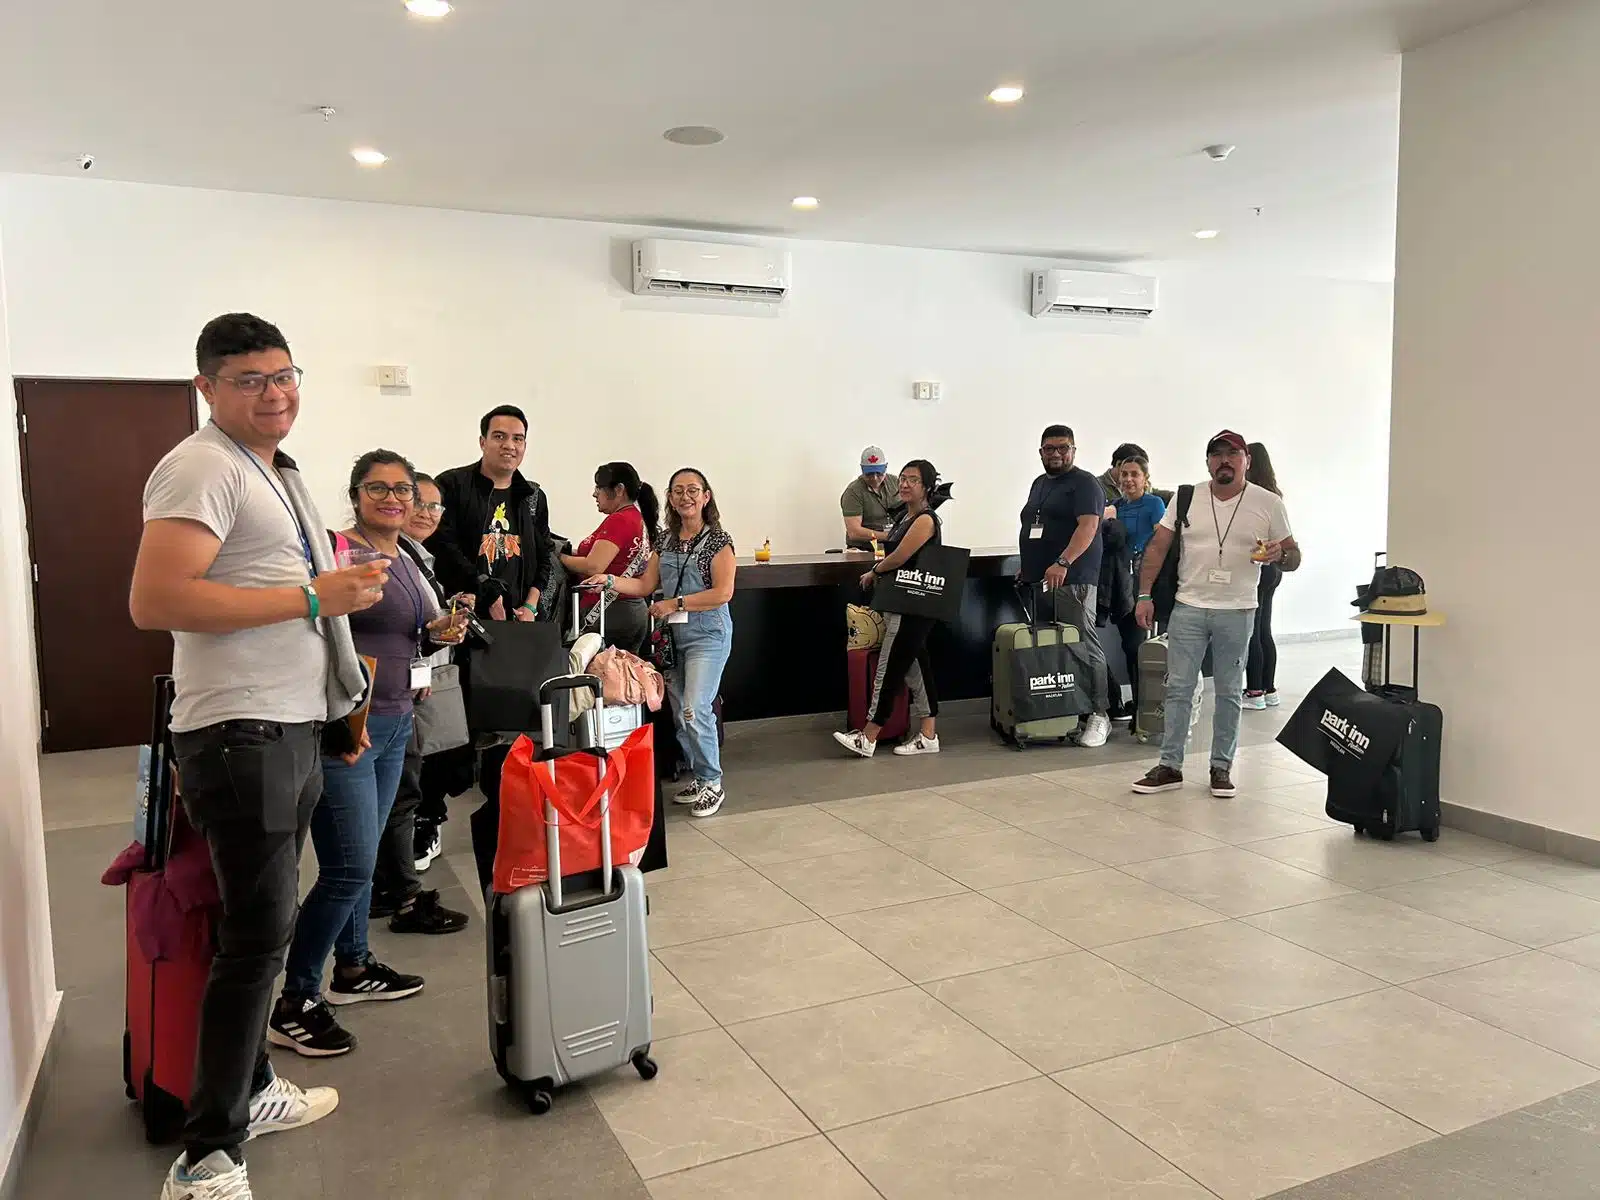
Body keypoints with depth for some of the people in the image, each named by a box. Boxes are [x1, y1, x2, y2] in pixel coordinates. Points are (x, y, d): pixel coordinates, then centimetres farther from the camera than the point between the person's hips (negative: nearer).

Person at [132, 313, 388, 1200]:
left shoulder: (276, 470, 18)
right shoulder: (204, 466, -13)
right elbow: (154, 600, -24)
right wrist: (312, 597, -22)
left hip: (291, 728, 10)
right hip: (242, 735, -10)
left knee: (262, 927, 17)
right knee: (257, 935, -7)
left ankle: (249, 1092, 31)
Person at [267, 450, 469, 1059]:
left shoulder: (407, 562, 14)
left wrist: (440, 632, 4)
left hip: (394, 727, 8)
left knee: (360, 857, 18)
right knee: (350, 866, -9)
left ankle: (352, 969, 32)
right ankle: (295, 1004, 3)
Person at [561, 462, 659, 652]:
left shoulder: (618, 520, -12)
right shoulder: (639, 518, 16)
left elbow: (593, 567, -19)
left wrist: (559, 556, -6)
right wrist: (570, 551, 11)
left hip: (609, 613, -10)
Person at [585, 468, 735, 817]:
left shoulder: (717, 540, -7)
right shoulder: (665, 540, 11)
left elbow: (723, 592, -15)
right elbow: (646, 585, 10)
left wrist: (675, 603, -15)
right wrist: (610, 581, -5)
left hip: (707, 634, -6)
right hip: (673, 635, 6)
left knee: (695, 710, -14)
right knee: (679, 713, 9)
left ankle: (713, 784, 2)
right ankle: (700, 778, 23)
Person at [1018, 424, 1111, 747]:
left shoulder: (1084, 483, -4)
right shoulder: (1039, 484, 22)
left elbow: (1088, 526, -17)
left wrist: (1063, 563, -28)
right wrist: (1027, 567, 22)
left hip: (1072, 580, -8)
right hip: (1037, 580, 8)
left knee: (1085, 646, -8)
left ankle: (1099, 715, -4)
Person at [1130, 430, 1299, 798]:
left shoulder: (1268, 503, 0)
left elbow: (1293, 557, 5)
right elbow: (1157, 547, 3)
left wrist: (1279, 553, -19)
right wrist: (1145, 594, -5)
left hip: (1237, 612, 0)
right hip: (1188, 608, 1)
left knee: (1229, 692, 9)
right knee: (1178, 688, 2)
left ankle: (1222, 767, 19)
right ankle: (1169, 766, 9)